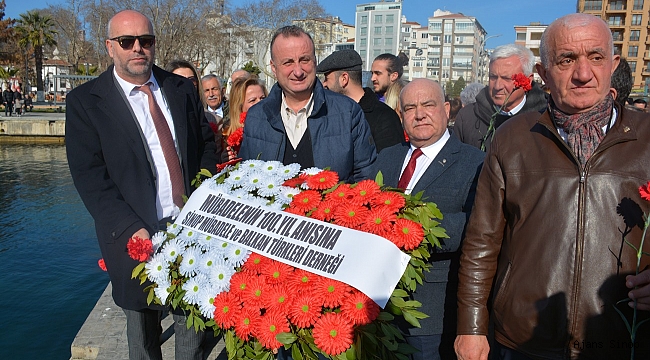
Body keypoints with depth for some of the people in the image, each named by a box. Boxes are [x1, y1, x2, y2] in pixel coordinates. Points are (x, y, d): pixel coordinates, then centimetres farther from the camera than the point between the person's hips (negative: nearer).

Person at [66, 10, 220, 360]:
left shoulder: (182, 88, 7)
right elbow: (89, 175, -9)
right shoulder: (84, 101, -3)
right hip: (137, 235, -2)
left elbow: (206, 144, 10)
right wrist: (132, 229, -18)